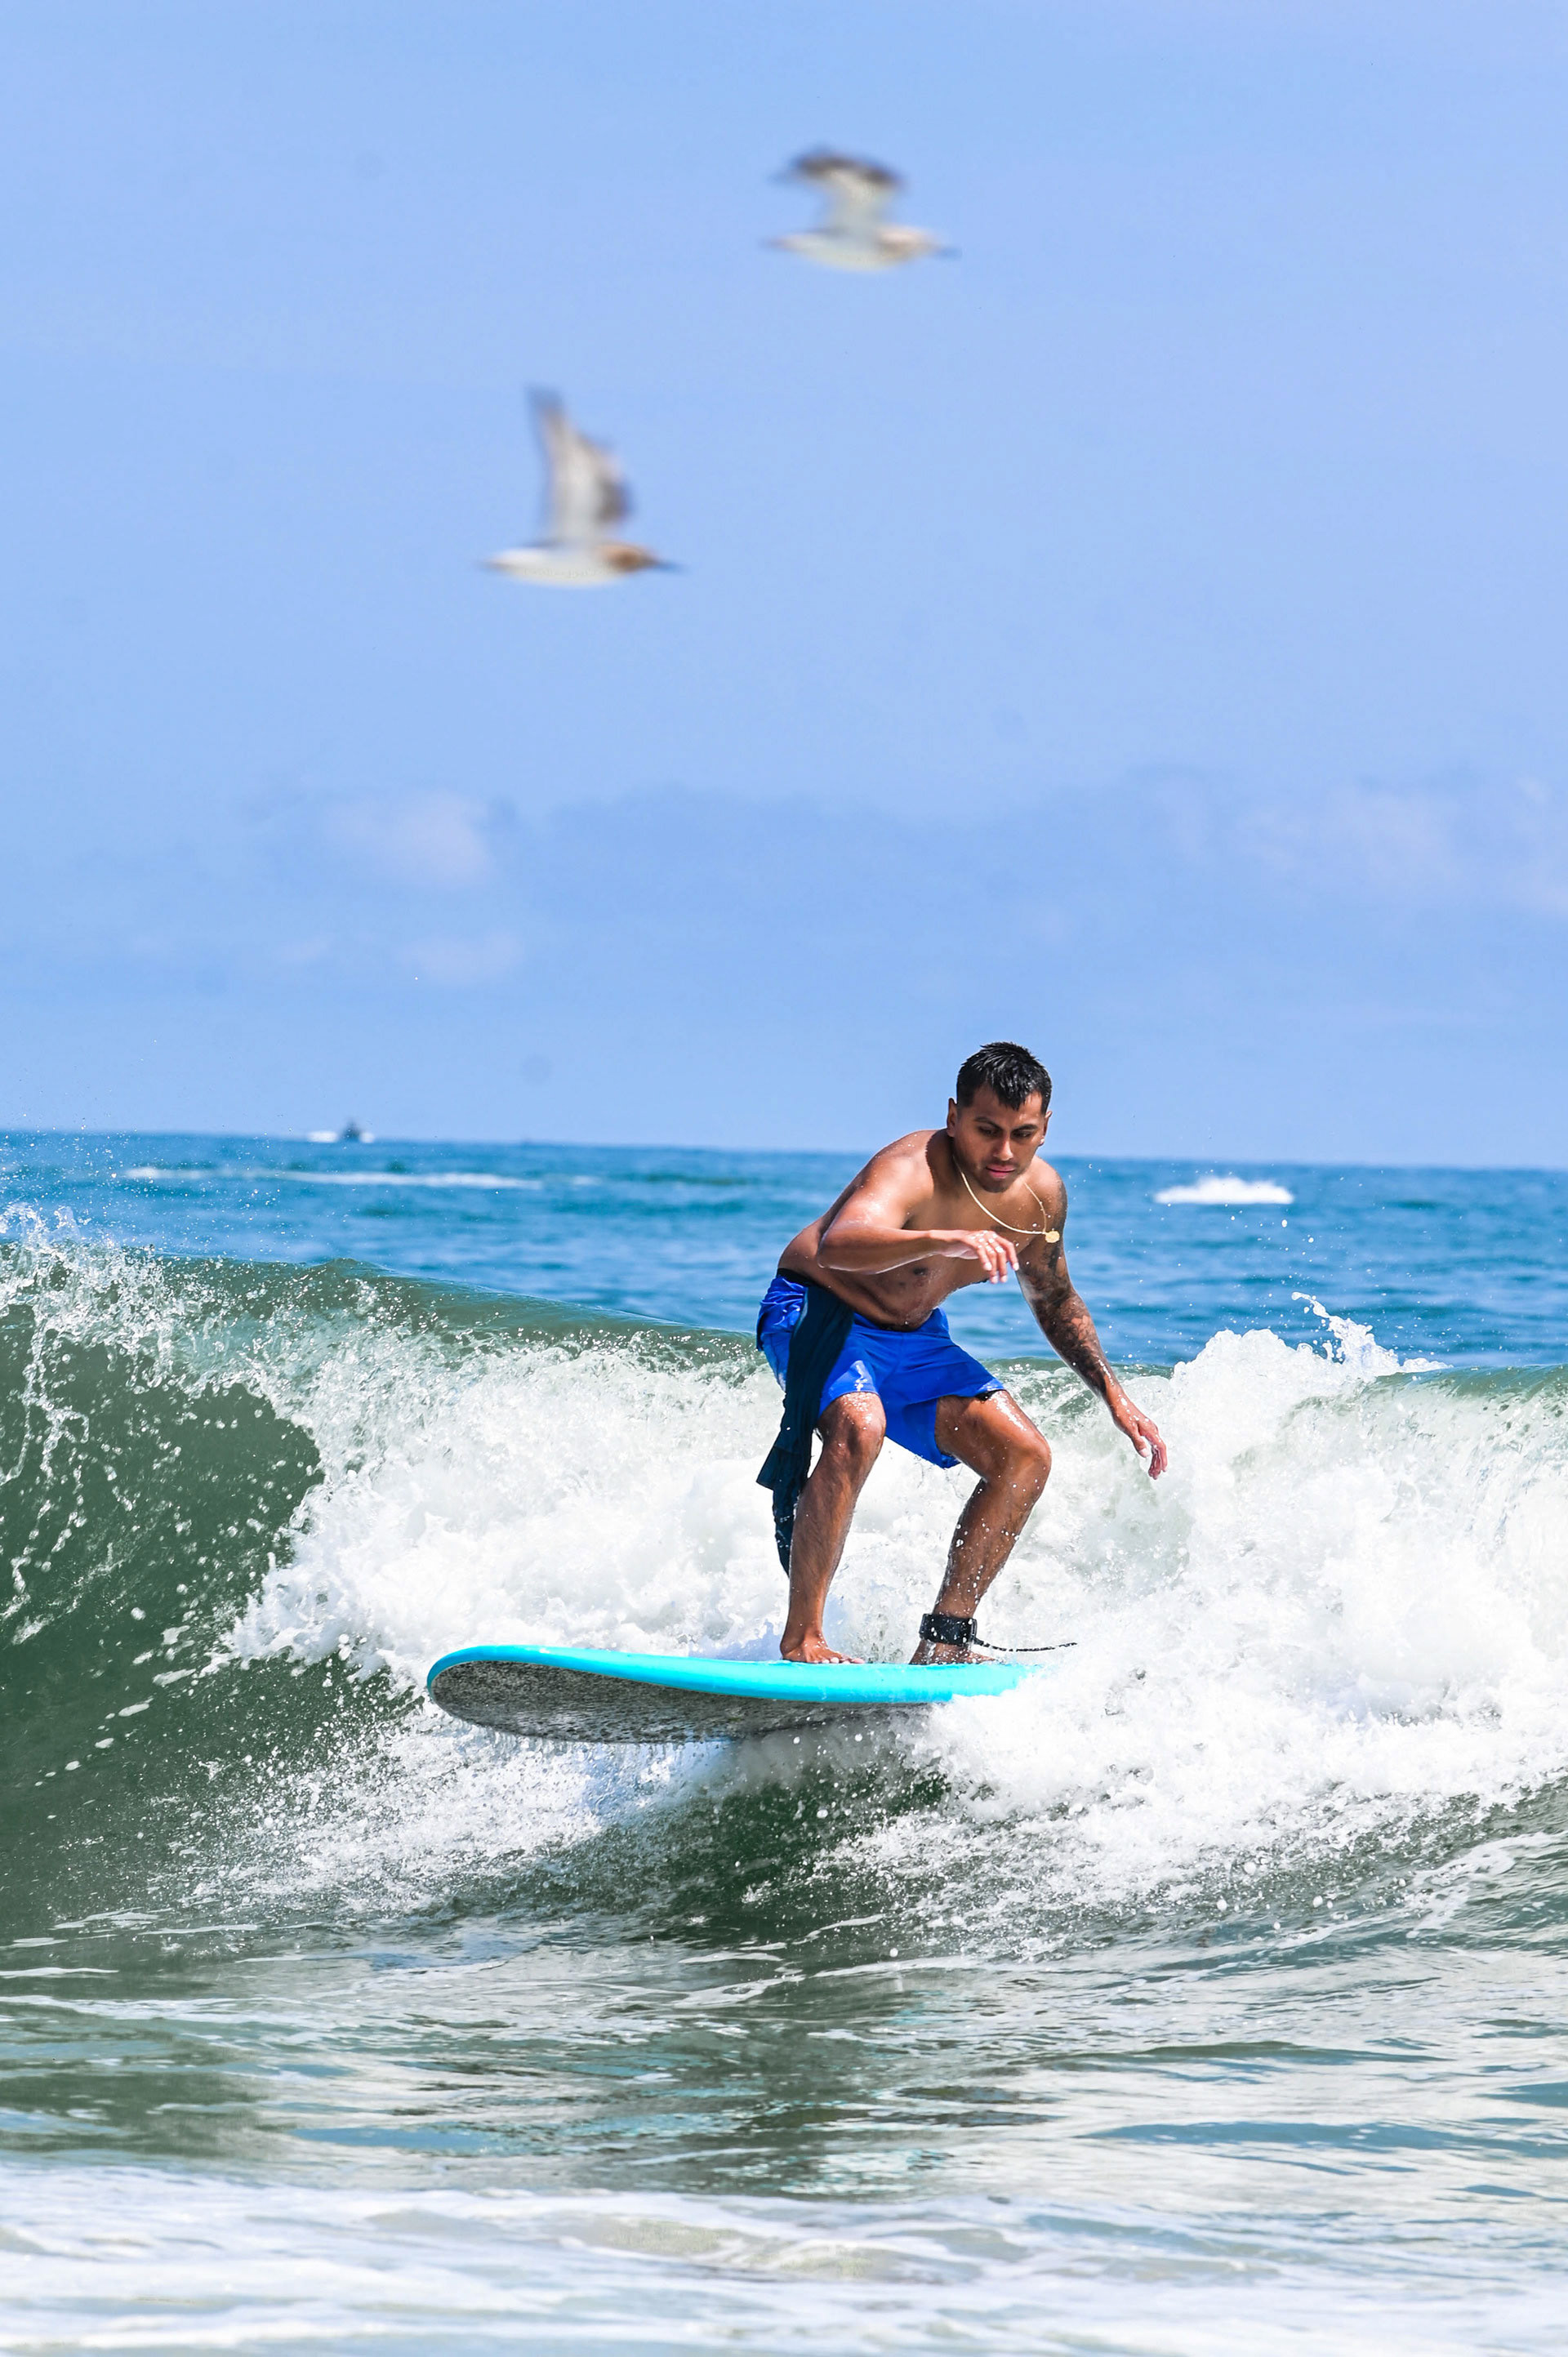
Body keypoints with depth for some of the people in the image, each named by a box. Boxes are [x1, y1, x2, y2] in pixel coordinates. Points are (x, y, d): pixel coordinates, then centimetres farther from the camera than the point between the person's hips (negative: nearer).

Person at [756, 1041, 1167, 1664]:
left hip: (913, 1338, 8)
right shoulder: (913, 1171, -32)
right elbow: (837, 1245, -54)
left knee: (1025, 1457, -5)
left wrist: (1113, 1396, 8)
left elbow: (1054, 1300, 14)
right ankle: (800, 1639, -27)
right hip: (816, 1311, -7)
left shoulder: (1040, 1195, -8)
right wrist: (943, 1240, -69)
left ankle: (943, 1641, 3)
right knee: (859, 1429, -35)